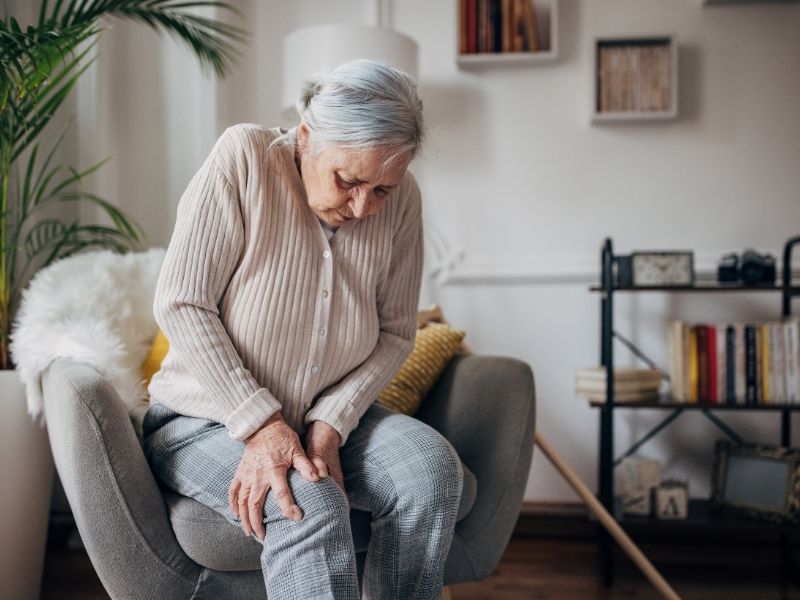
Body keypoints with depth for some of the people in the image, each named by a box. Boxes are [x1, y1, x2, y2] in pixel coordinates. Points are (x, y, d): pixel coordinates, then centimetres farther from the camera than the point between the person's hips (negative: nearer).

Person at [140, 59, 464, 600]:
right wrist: (260, 425, -24)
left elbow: (395, 333, -2)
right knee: (312, 507, -32)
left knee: (433, 465, -22)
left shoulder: (401, 200, -7)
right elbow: (181, 305, -19)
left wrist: (329, 425, -17)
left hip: (330, 418, 4)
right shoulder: (243, 158, -18)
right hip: (206, 422, -4)